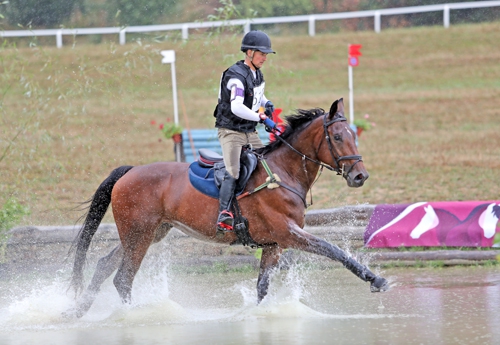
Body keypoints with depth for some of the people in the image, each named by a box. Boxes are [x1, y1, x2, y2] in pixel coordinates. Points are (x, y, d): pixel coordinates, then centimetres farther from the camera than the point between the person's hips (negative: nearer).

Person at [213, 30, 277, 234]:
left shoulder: (257, 74, 9)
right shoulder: (237, 76, -18)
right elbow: (237, 107, -30)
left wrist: (267, 104, 7)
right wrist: (260, 117, -29)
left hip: (249, 132, 9)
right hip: (230, 131, -9)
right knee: (233, 173, -23)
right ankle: (224, 215, -34)